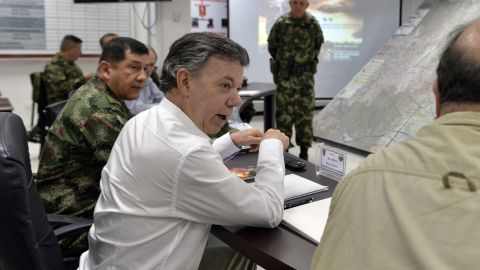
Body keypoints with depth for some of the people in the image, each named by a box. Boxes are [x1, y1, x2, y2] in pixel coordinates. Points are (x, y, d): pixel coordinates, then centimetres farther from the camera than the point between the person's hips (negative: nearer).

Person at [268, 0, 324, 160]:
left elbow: (318, 43, 16)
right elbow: (272, 45, 10)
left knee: (305, 112, 2)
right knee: (284, 112, 3)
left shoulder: (313, 24, -2)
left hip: (305, 76, 0)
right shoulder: (280, 23, -5)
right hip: (285, 76, 0)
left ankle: (304, 150, 10)